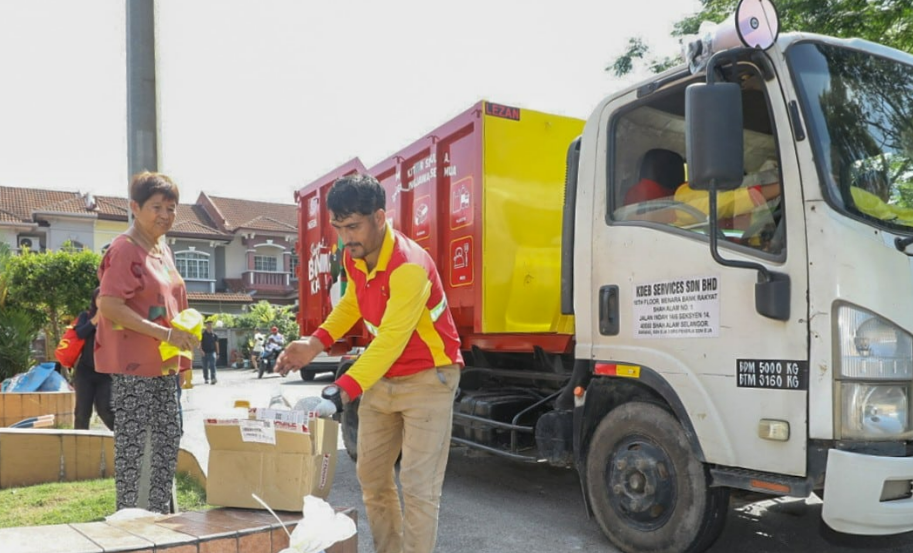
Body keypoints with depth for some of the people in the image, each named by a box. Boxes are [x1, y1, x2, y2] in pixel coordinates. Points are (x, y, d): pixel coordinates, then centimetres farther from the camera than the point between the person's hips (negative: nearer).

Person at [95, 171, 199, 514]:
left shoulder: (162, 249, 13)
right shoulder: (124, 249, -12)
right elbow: (109, 305, -21)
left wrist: (182, 360, 17)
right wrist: (165, 333, -26)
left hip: (163, 363, 9)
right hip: (132, 364, -9)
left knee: (168, 437, 13)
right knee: (132, 442, -2)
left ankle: (158, 512, 25)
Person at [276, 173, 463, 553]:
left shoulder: (409, 266, -29)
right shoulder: (353, 257, -3)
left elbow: (390, 342, -35)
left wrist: (341, 392, -44)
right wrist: (316, 343, 2)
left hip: (427, 378, -8)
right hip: (381, 378, 8)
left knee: (418, 485, -9)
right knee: (371, 476, 13)